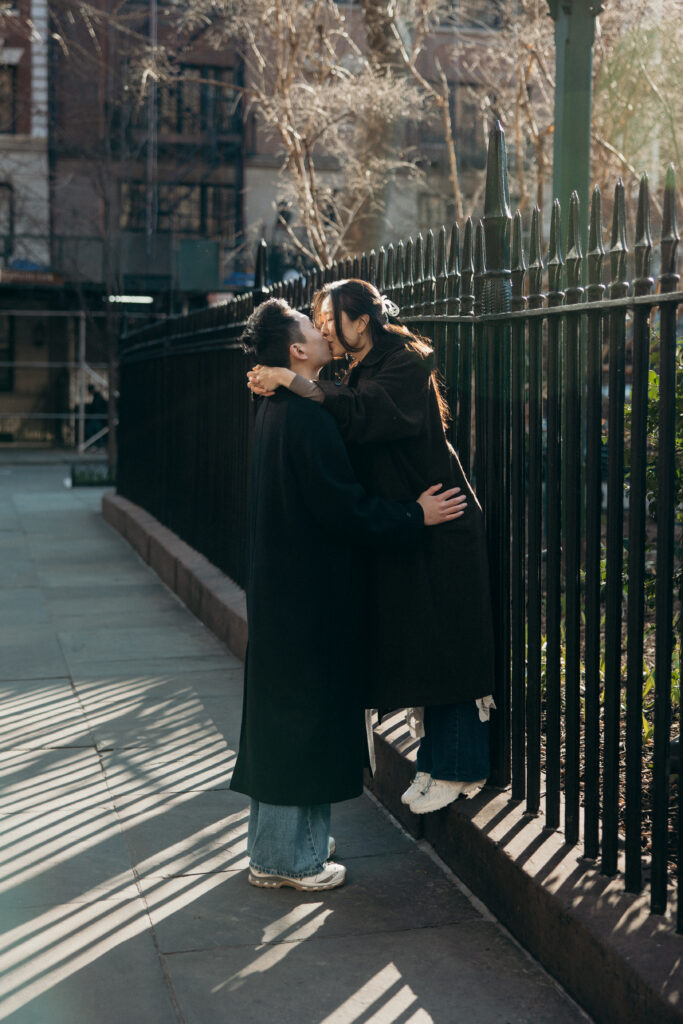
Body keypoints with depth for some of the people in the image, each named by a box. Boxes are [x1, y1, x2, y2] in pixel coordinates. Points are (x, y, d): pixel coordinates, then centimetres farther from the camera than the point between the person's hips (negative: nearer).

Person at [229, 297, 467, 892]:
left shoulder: (280, 409, 11)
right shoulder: (305, 417, -21)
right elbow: (343, 507, -21)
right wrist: (414, 517, -12)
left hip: (284, 584, 10)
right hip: (308, 591, -10)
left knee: (285, 713, 16)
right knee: (302, 714, 0)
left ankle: (284, 842, 28)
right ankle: (286, 859, 11)